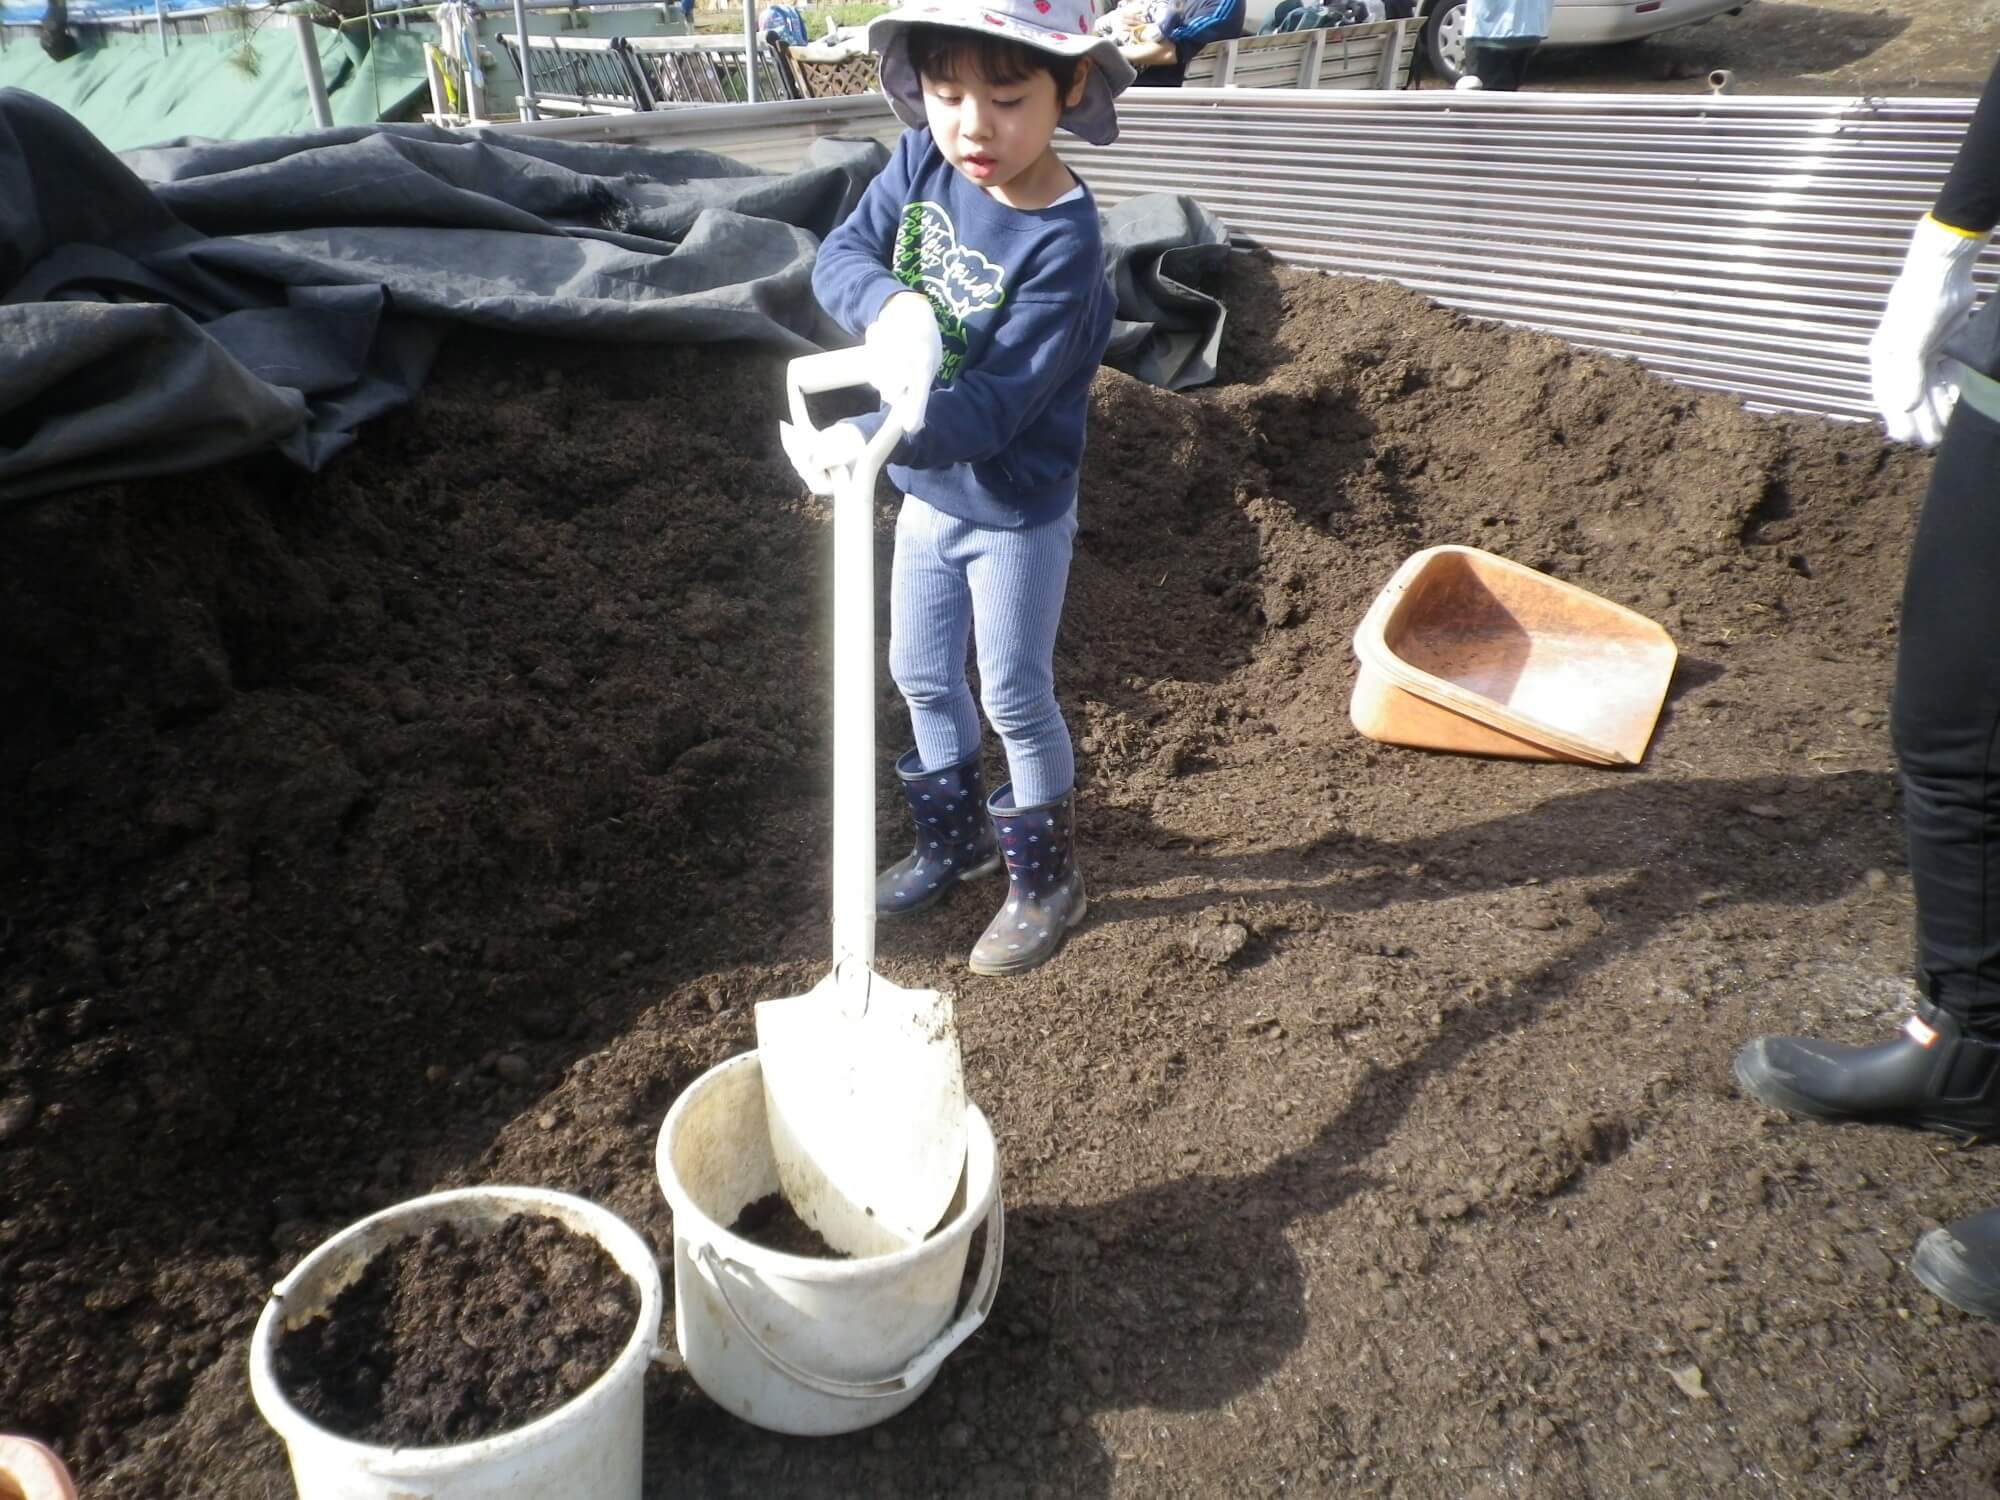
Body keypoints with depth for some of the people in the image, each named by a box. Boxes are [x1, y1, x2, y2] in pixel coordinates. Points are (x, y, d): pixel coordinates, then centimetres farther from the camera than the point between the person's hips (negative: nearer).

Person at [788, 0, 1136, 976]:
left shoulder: (1062, 242, -27)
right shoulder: (923, 162, -9)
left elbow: (993, 406, -32)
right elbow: (840, 255, -11)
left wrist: (869, 441, -44)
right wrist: (887, 304, -33)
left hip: (1014, 510, -7)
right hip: (927, 492, 7)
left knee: (1015, 696, 6)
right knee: (921, 675, 19)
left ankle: (1046, 879, 29)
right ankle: (956, 836, 42)